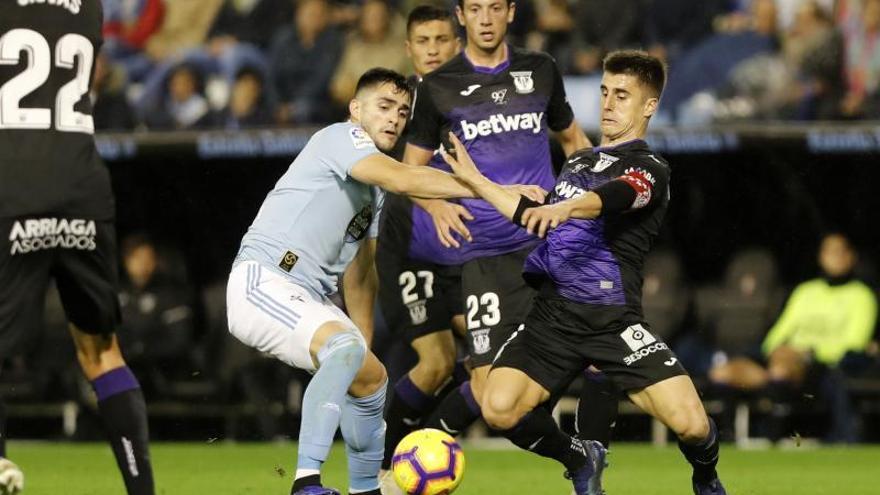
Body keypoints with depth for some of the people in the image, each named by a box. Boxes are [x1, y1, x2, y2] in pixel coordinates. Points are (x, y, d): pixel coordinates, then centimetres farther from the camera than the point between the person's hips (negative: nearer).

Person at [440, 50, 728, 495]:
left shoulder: (649, 169, -2)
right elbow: (539, 221, 30)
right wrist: (476, 182, 26)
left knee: (690, 423, -20)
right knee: (500, 409, -17)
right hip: (552, 313, 6)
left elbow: (611, 198, -25)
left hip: (613, 320, -6)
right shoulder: (578, 161, 21)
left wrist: (564, 208, -46)